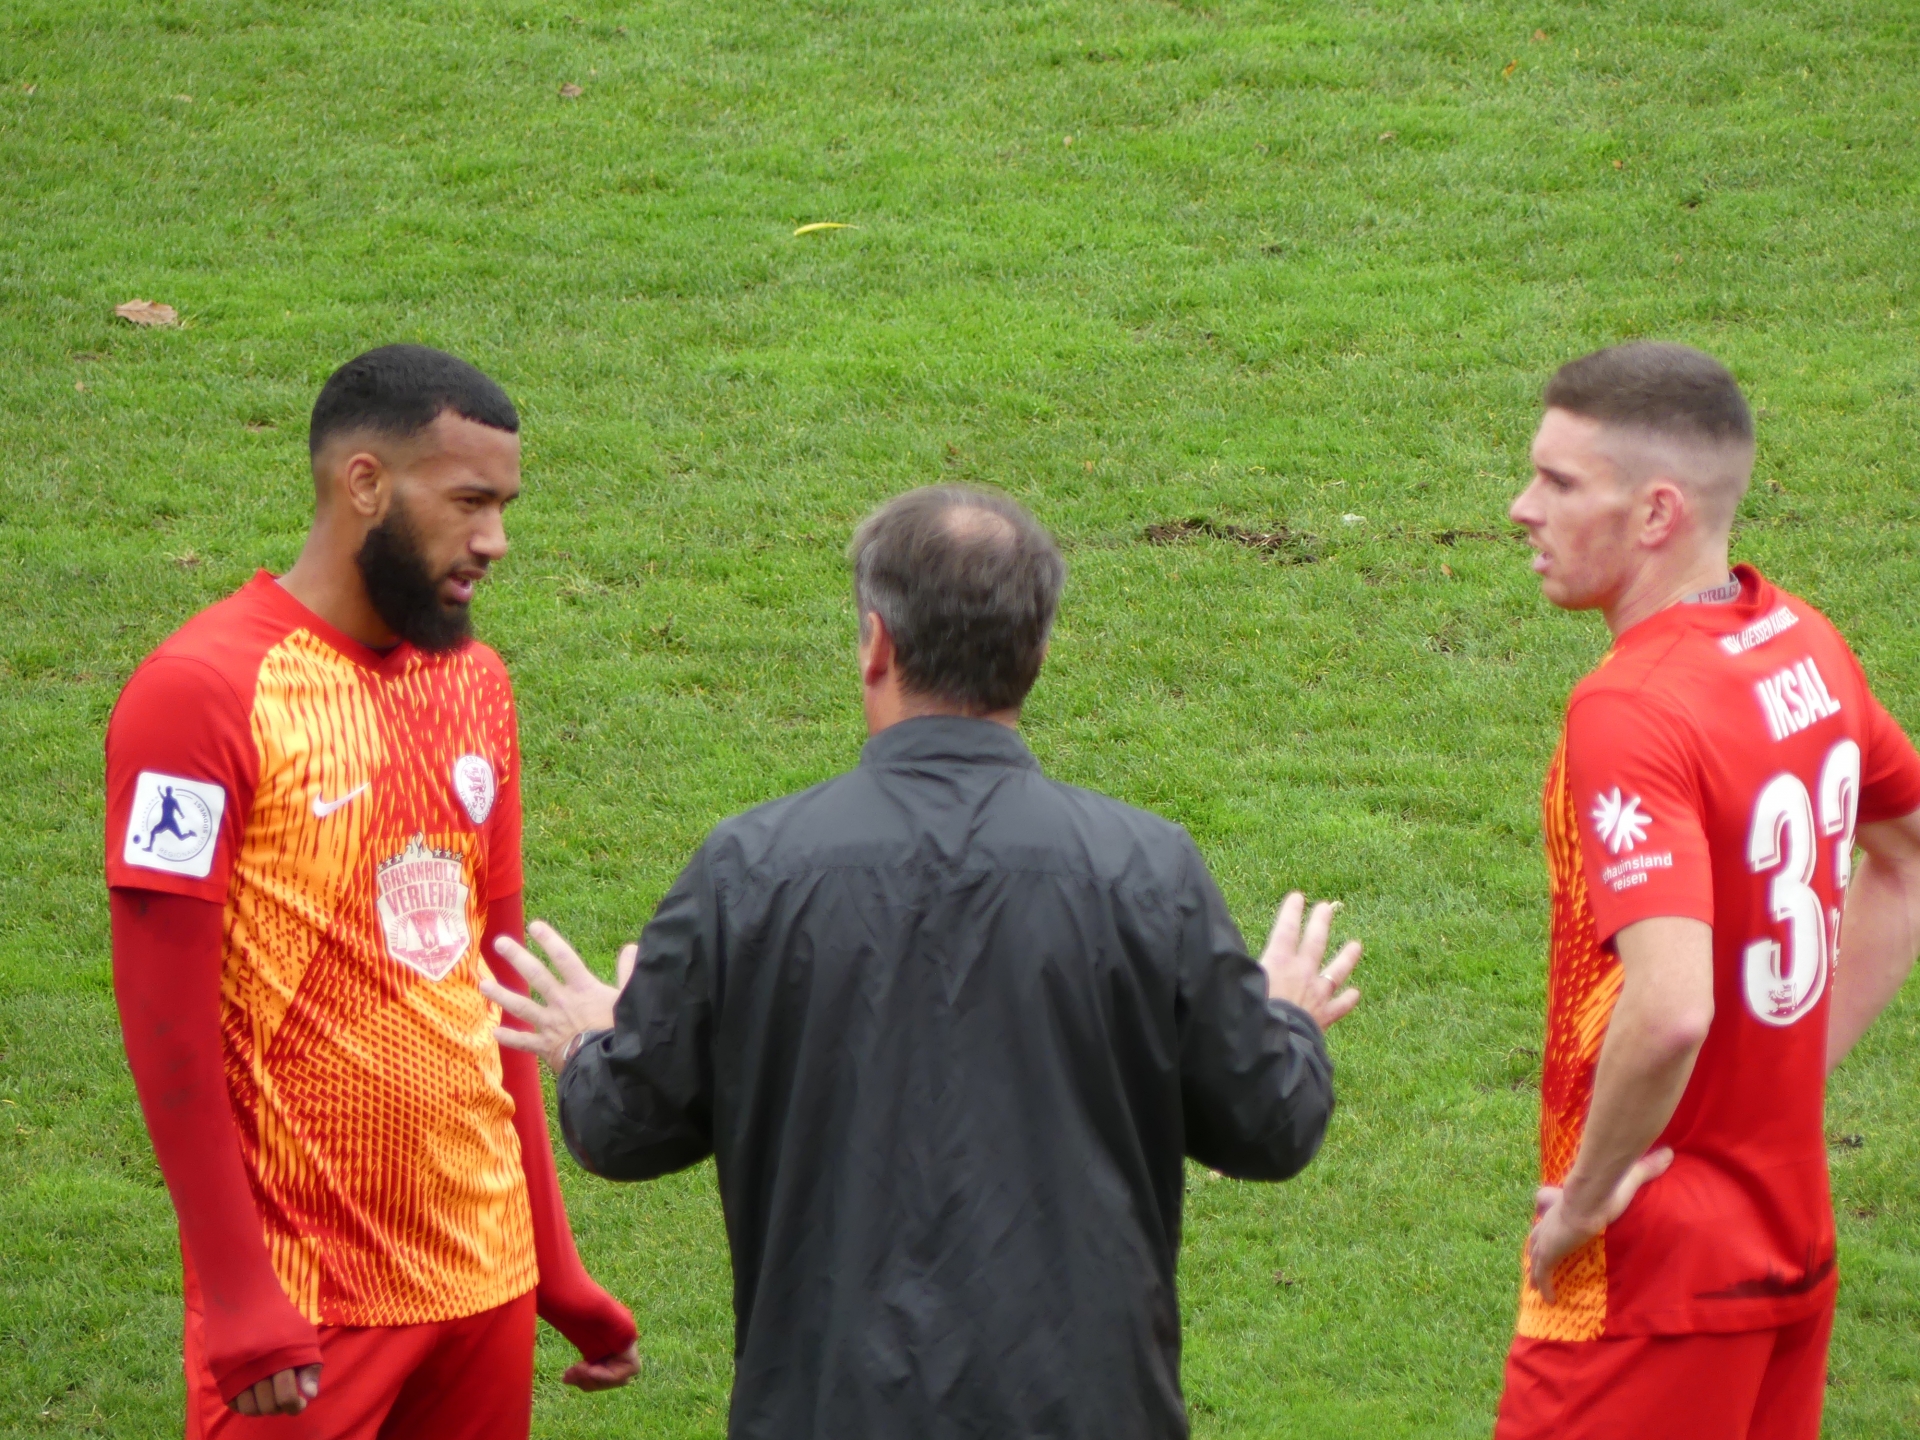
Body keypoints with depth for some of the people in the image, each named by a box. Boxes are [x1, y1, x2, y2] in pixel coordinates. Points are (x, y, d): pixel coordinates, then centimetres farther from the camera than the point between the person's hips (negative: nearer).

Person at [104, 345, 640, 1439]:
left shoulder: (474, 682, 10)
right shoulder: (207, 693, -11)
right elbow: (168, 1025, -12)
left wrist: (554, 1261, 12)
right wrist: (241, 1304, -15)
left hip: (484, 1274, 6)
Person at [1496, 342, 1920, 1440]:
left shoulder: (1631, 712, -23)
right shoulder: (1805, 648, 4)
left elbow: (1670, 1010, -34)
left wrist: (1585, 1195, -19)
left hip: (1655, 1274, -9)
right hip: (1793, 1242, 9)